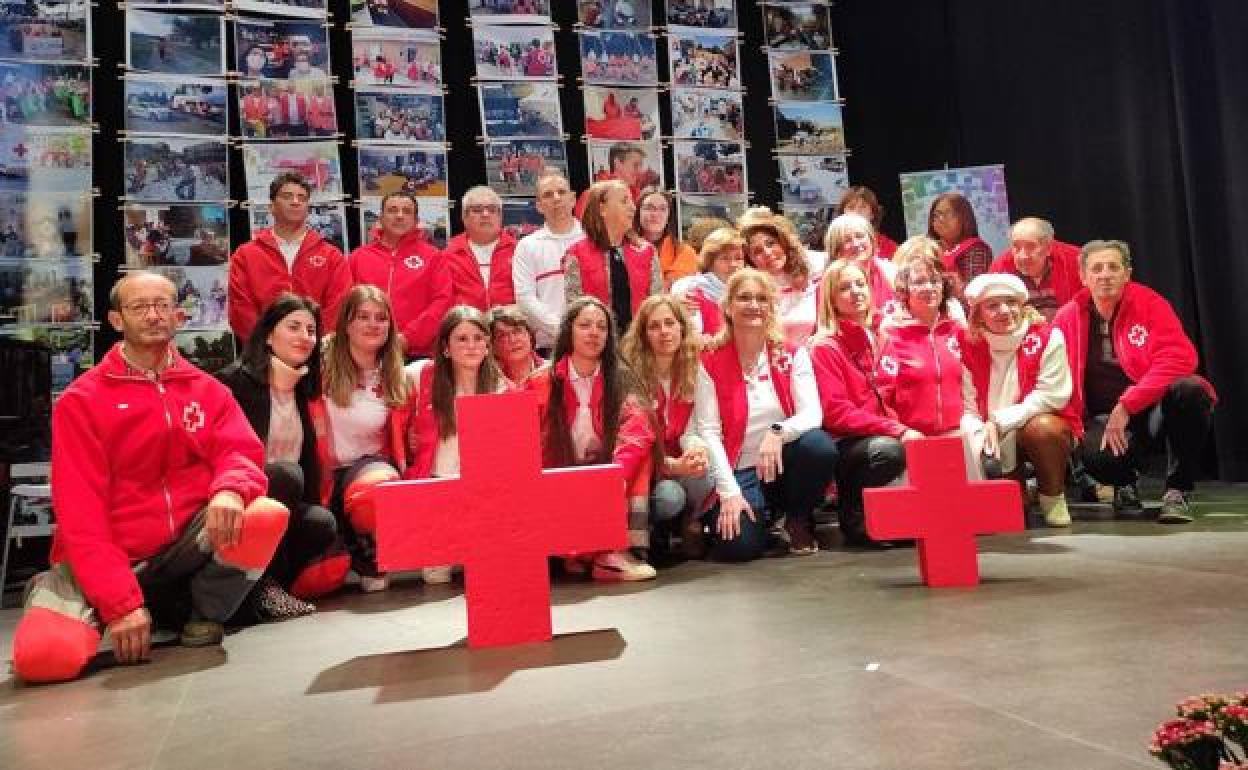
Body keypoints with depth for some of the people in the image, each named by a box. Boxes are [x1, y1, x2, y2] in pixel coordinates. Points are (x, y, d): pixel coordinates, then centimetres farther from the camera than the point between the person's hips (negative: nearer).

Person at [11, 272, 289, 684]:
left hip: (187, 548, 2)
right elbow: (81, 511, -10)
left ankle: (205, 615, 0)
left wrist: (230, 490, -34)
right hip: (108, 559, -1)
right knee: (45, 654, -26)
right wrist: (120, 602, -20)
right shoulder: (80, 400, -3)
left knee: (267, 516, -27)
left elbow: (242, 452, -7)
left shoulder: (208, 390, 7)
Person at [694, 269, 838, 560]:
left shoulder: (792, 355, 3)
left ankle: (798, 519, -1)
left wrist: (778, 432, -31)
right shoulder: (711, 363, -3)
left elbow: (812, 414, -10)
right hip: (740, 470, -2)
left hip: (784, 463, 2)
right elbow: (708, 431, -10)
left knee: (821, 446, -30)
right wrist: (729, 491, -18)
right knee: (739, 546, -26)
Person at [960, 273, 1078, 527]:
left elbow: (1051, 395, -16)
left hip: (1045, 423, -2)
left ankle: (1053, 497, -5)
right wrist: (979, 432, -29)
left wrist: (1000, 422, -21)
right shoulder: (968, 346, -5)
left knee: (1042, 428, -34)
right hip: (994, 438, 2)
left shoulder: (1047, 338, -10)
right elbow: (965, 405, -8)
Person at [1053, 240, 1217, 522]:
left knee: (1189, 390, -34)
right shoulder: (1068, 317, 0)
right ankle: (1125, 484, 9)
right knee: (1097, 456, -34)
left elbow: (1179, 357, -18)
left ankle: (1177, 491, -15)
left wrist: (1127, 405, -24)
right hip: (1102, 416, 0)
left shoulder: (1149, 303, -6)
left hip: (1154, 407, 0)